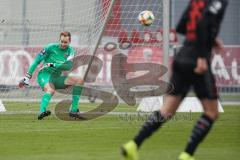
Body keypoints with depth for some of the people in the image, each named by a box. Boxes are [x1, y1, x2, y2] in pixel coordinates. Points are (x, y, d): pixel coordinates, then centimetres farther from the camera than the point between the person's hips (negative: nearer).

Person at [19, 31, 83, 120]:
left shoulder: (70, 51, 3)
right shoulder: (51, 47, -8)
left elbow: (68, 66, -13)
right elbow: (36, 61, -6)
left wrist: (52, 65, -22)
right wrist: (27, 77, -9)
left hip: (56, 78, 6)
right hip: (44, 75, -5)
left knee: (79, 80, -7)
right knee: (51, 90, -37)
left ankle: (74, 110, -10)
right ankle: (42, 111, -58)